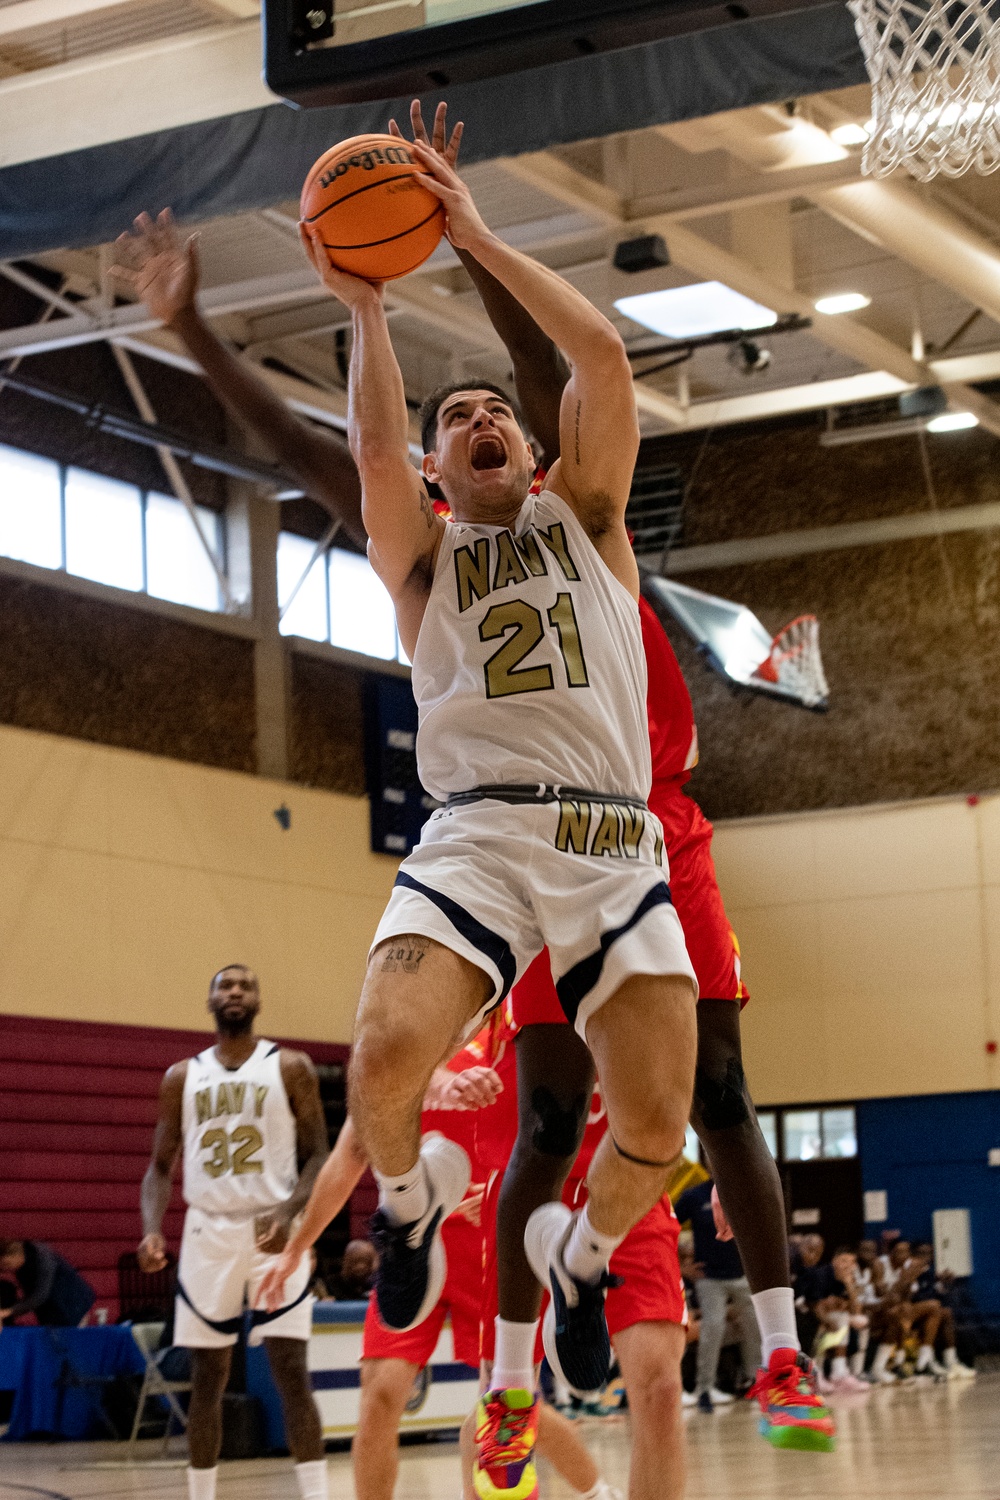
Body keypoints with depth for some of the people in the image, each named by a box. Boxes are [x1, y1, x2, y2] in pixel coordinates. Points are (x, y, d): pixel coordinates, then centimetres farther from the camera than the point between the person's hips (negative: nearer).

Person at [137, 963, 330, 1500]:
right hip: (208, 1231, 3)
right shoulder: (182, 1076, 9)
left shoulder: (289, 1067, 2)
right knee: (206, 1379, 6)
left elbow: (318, 1156, -2)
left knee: (291, 1371, -9)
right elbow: (161, 1166, 11)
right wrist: (152, 1229, -7)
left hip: (273, 1232, -3)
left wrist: (287, 1213, -19)